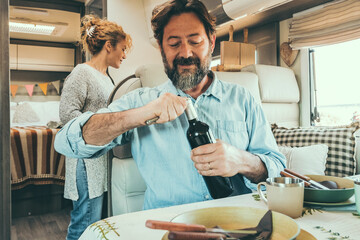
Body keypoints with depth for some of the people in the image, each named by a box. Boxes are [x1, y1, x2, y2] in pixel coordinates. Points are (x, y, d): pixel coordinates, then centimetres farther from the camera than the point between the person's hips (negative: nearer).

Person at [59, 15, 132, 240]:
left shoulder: (106, 76, 18)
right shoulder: (82, 73, -10)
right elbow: (67, 113, -18)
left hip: (100, 158, 9)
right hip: (87, 158, -9)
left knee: (95, 220, 14)